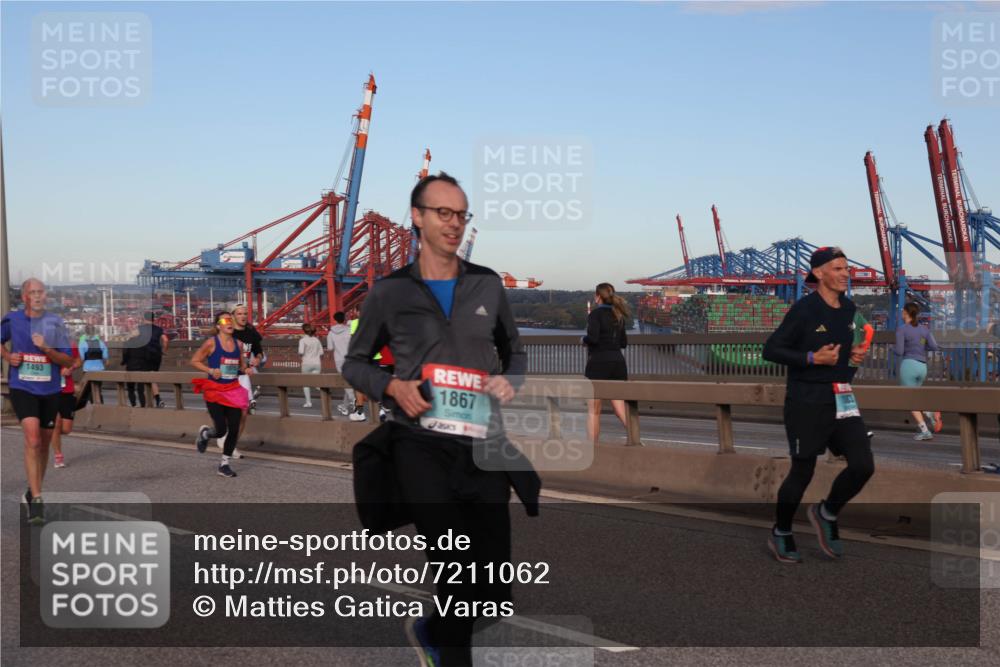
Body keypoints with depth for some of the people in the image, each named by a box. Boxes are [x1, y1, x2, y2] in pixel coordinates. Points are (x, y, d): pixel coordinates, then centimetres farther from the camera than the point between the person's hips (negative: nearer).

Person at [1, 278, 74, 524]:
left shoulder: (55, 322, -1)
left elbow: (69, 361, -3)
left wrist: (46, 349, -20)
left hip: (50, 391, 2)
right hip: (22, 389, -2)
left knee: (44, 444, 13)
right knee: (32, 440, -19)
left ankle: (32, 493, 34)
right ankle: (36, 501, -20)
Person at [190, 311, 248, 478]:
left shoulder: (237, 344, 6)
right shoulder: (211, 342, -8)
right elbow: (194, 361, -2)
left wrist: (245, 369, -2)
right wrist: (210, 370, -16)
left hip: (233, 390, 5)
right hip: (215, 390, -5)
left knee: (234, 429, 0)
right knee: (221, 430, -8)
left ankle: (224, 464, 16)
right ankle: (204, 433, 29)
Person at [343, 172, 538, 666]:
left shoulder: (488, 286, 12)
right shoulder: (390, 293, 5)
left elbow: (515, 352, 25)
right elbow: (354, 363, 16)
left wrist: (510, 380, 2)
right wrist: (392, 387, -5)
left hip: (482, 447, 3)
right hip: (420, 443, -3)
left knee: (495, 589, 3)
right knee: (459, 562, -25)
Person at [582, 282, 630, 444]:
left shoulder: (595, 314, -8)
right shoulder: (618, 315, 13)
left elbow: (593, 338, -21)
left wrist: (583, 339, -1)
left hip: (599, 363, -6)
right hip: (618, 362, 6)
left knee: (593, 410, 5)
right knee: (620, 408, 6)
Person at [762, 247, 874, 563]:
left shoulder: (849, 309, 8)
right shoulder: (804, 309, -12)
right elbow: (771, 350, -12)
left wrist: (857, 355, 4)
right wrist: (813, 358, -20)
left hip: (842, 398, 6)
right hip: (807, 401, -6)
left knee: (863, 465, -5)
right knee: (802, 472, 3)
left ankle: (827, 514, 21)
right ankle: (780, 535, 25)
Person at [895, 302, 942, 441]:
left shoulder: (901, 330, -5)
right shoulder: (924, 329, 11)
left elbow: (899, 351, -10)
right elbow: (934, 347, 2)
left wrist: (893, 349, 12)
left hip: (909, 365, -6)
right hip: (923, 367, 6)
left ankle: (924, 431, -6)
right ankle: (930, 413, -3)